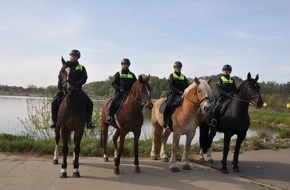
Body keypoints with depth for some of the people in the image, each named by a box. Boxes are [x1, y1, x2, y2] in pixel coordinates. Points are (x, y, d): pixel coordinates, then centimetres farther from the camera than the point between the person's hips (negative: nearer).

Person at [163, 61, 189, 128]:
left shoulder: (183, 77, 16)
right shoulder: (171, 76, 5)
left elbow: (188, 86, 12)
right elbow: (171, 86, -8)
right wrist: (179, 91, -20)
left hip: (183, 95, 4)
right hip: (173, 94, -4)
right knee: (168, 105, -28)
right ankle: (165, 121, -18)